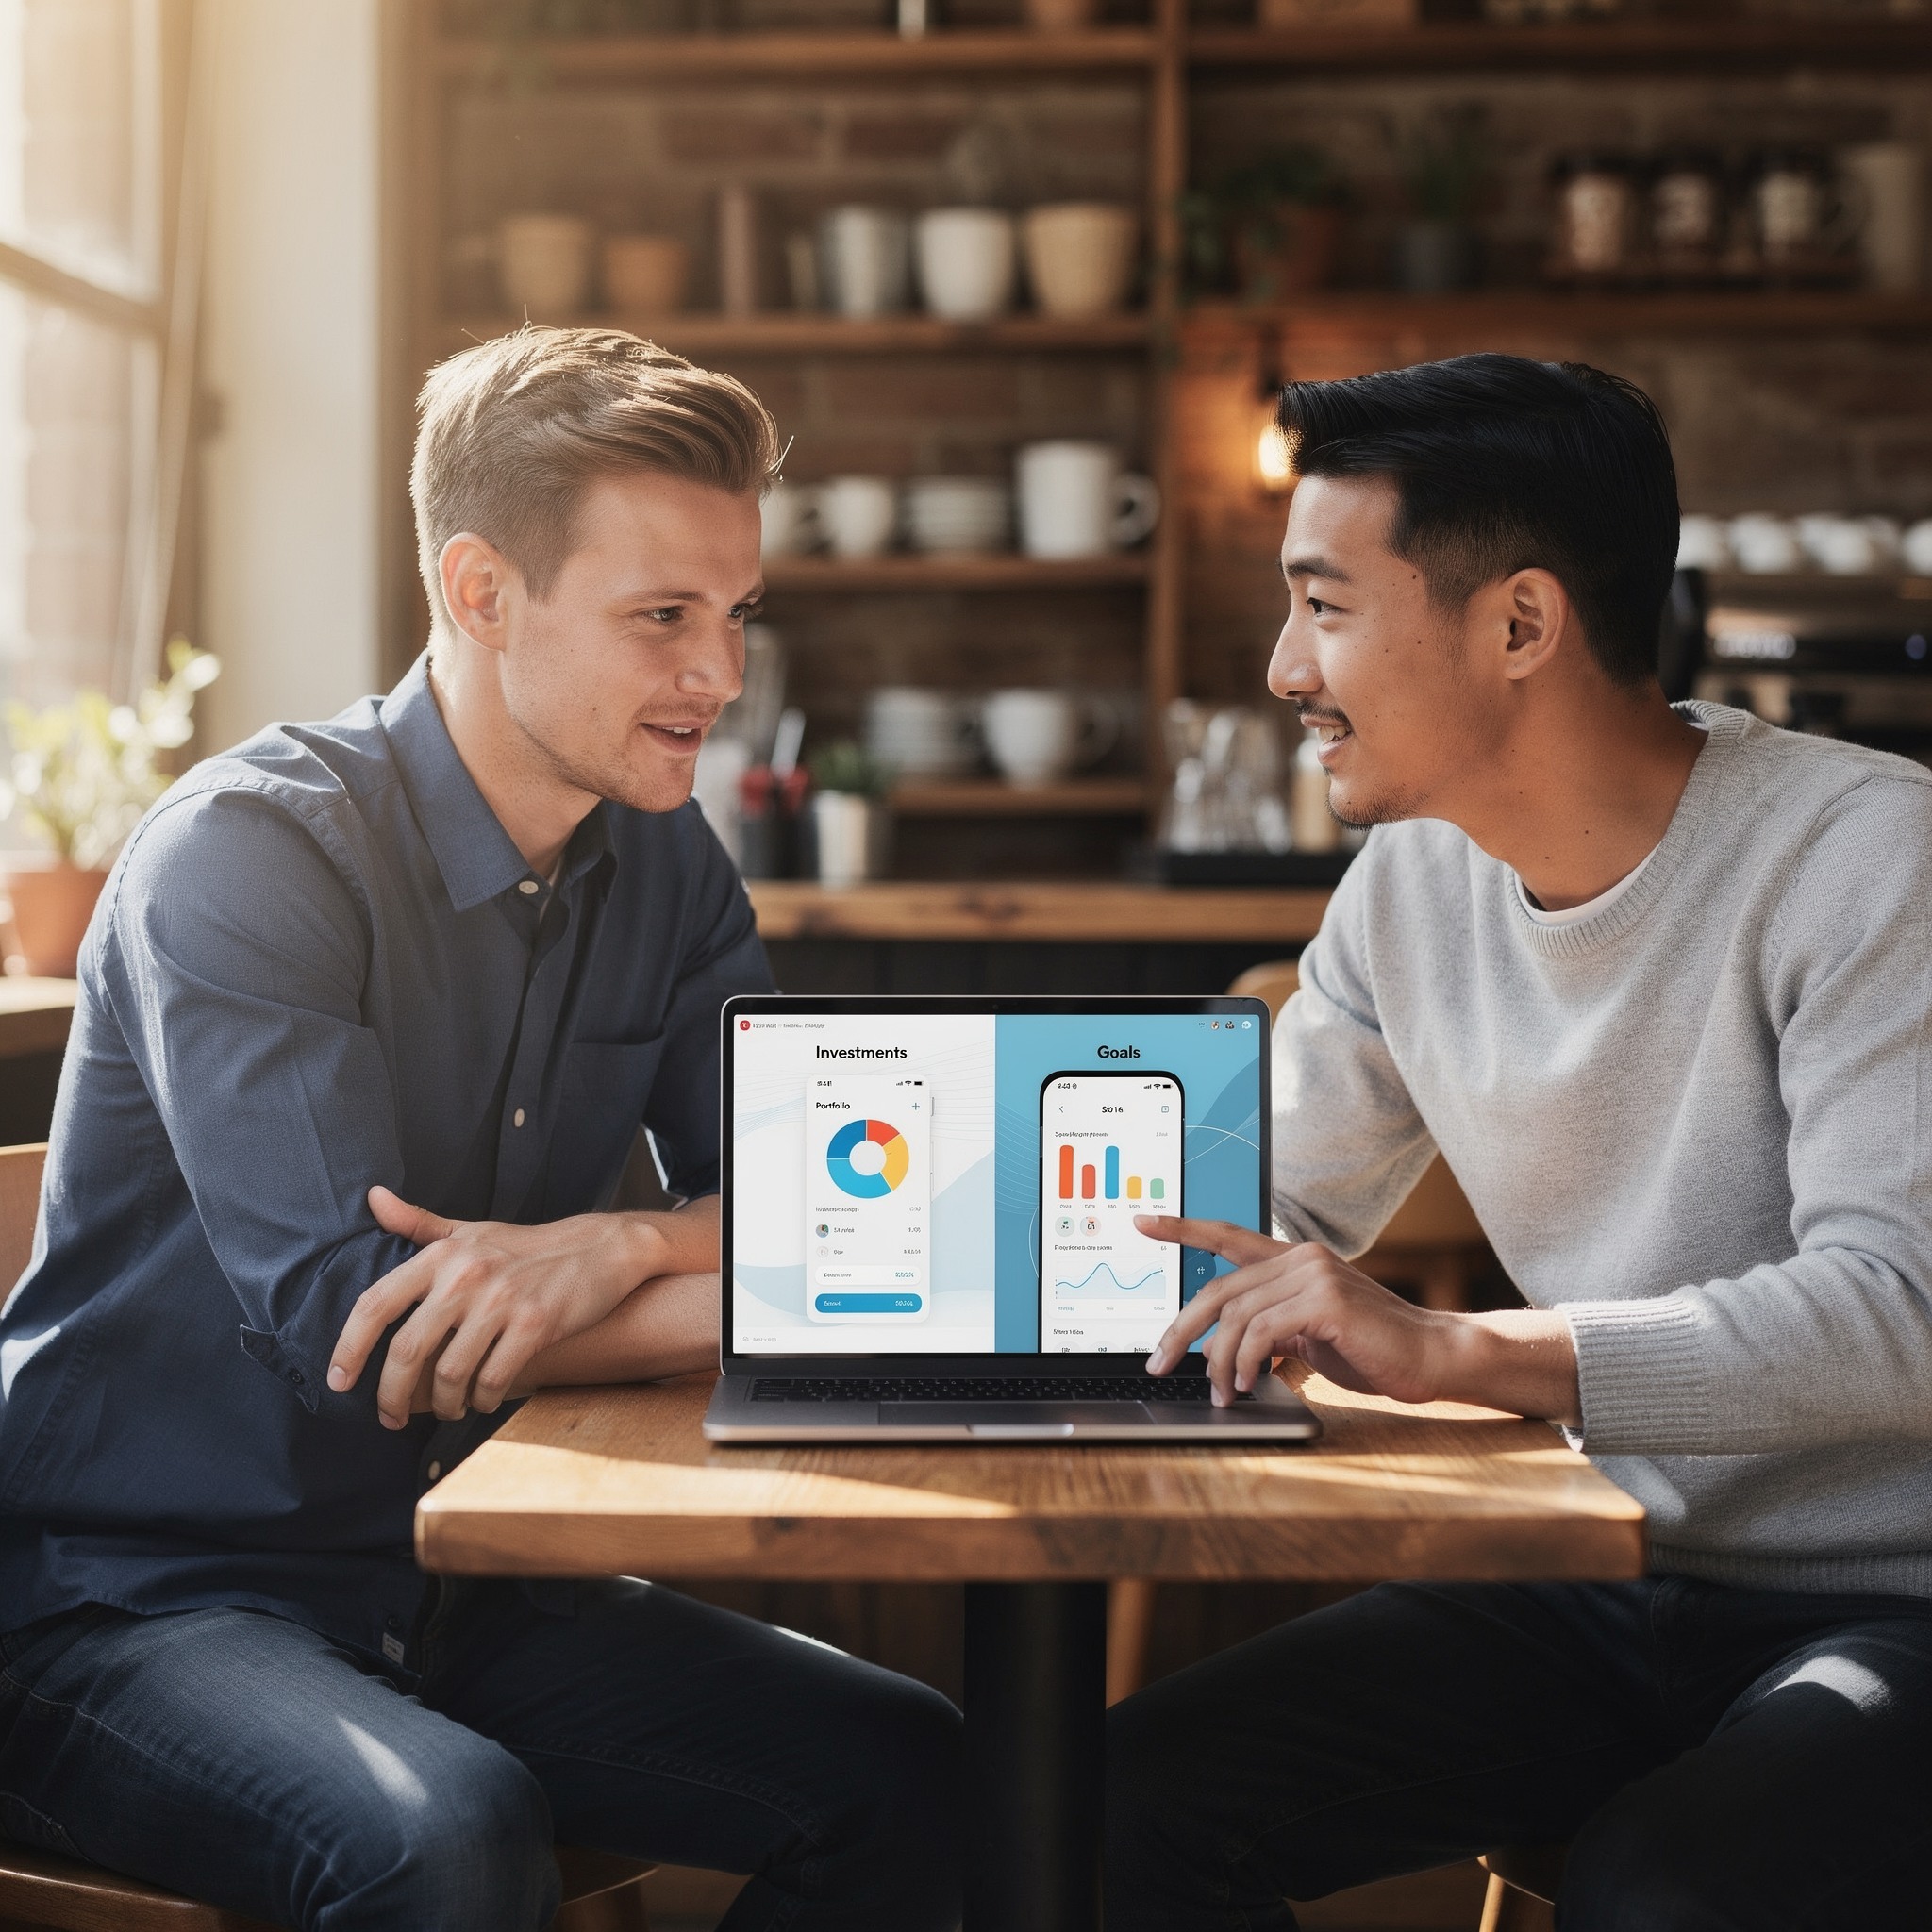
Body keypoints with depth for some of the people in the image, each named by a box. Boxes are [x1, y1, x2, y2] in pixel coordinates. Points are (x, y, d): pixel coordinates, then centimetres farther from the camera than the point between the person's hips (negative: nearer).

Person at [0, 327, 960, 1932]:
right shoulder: (247, 856, -17)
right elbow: (344, 1314, -26)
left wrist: (610, 1247, -24)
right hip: (133, 1599, -6)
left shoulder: (668, 868, 4)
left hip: (459, 1589, 6)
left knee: (911, 1772, -8)